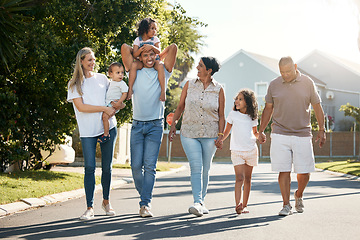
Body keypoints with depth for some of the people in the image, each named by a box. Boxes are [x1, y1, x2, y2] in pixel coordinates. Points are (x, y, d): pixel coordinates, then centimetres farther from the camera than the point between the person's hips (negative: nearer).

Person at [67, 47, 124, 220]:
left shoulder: (102, 78, 13)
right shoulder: (74, 84, 4)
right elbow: (81, 107, -8)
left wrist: (118, 105, -6)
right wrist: (105, 108, -13)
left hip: (108, 127, 3)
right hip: (88, 131, -3)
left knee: (107, 167, 6)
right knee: (89, 167, -10)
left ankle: (106, 201, 23)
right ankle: (90, 208, -6)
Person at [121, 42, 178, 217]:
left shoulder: (163, 73, 7)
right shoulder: (135, 72, 7)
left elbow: (173, 47, 0)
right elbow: (125, 48, 0)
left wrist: (159, 57, 14)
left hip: (155, 125, -1)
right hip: (137, 125, 1)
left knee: (150, 166, -8)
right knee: (136, 165, -2)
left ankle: (145, 204, -8)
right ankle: (144, 196, 20)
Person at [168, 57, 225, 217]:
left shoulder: (218, 90, 1)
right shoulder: (189, 85, 4)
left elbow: (221, 115, 5)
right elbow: (180, 107, 11)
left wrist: (220, 135, -3)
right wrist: (173, 124, 1)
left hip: (210, 135, 0)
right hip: (189, 133, 0)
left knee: (205, 170, 7)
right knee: (196, 167, -13)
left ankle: (202, 202, 21)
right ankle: (197, 202, -20)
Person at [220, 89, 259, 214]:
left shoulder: (252, 117, 5)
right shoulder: (233, 114, 1)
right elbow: (227, 131, 9)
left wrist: (260, 135, -2)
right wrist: (220, 140, -7)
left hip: (251, 151, 2)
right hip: (237, 151, -2)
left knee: (247, 178, 8)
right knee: (239, 178, -16)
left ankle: (244, 205, 17)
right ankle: (237, 205, -25)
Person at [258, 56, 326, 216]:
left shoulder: (307, 83, 2)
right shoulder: (274, 85, 4)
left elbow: (317, 107, 9)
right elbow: (268, 109, 14)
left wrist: (321, 130, 5)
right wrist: (261, 131, 12)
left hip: (303, 134, 0)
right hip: (280, 134, 0)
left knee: (304, 172, 0)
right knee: (284, 171, -4)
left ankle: (299, 195, 28)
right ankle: (286, 205, 5)